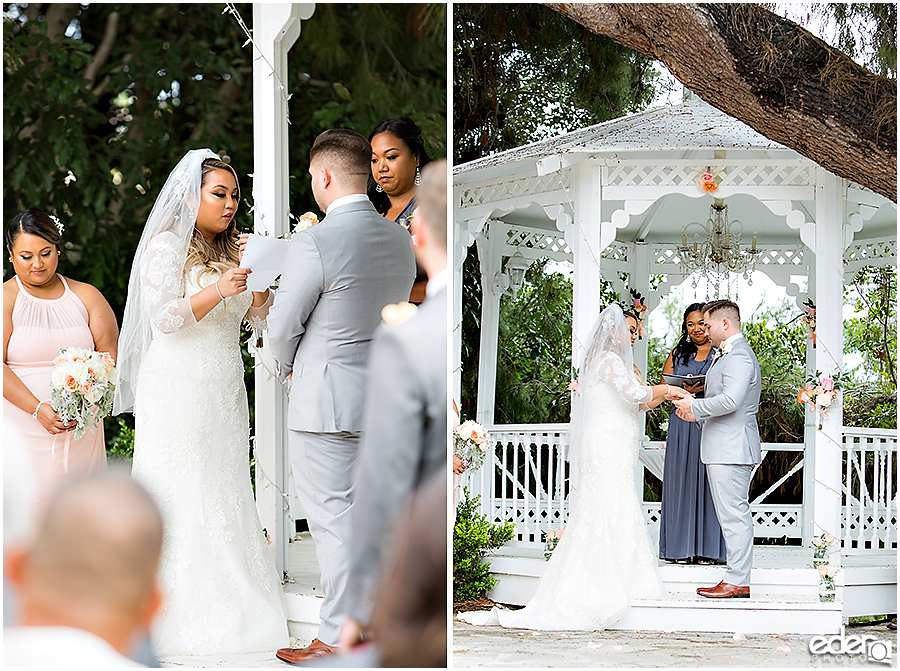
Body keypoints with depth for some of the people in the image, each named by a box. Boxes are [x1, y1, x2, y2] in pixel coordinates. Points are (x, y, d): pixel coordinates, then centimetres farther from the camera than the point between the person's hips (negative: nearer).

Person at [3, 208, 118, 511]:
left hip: (80, 431, 3)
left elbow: (110, 356, 4)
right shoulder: (6, 299, 1)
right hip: (21, 428, -3)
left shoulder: (86, 297, 11)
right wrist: (39, 409, -19)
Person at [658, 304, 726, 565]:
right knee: (681, 481, 0)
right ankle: (682, 548, 3)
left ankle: (708, 549, -1)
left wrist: (707, 387, -17)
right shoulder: (676, 355, 16)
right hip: (682, 425, 3)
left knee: (708, 481, -4)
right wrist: (685, 390, -11)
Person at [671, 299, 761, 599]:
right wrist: (698, 413, 11)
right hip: (724, 448, 11)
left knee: (734, 514, -8)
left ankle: (737, 582, -6)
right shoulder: (729, 354, 21)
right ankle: (738, 577, 14)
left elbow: (731, 400, -25)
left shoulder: (739, 356, -14)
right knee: (734, 514, 11)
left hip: (731, 448, -11)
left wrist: (694, 405, -13)